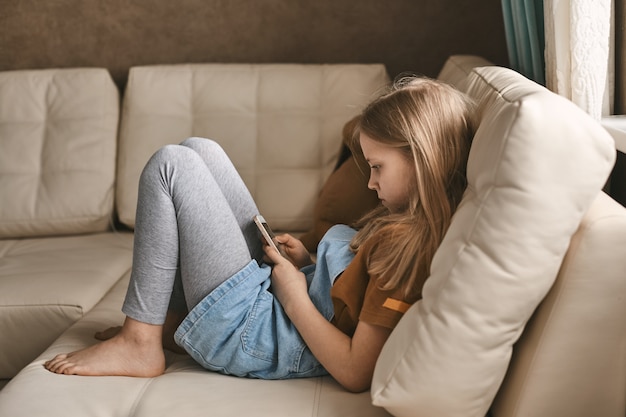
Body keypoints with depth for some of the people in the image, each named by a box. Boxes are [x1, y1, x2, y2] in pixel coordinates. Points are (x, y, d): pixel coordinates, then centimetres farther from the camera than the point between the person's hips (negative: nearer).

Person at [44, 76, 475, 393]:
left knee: (172, 165, -11)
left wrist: (294, 296, -17)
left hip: (252, 337, -10)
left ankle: (138, 344, -4)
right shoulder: (410, 221, 5)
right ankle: (173, 318, 11)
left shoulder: (405, 244, -24)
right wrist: (309, 265, 2)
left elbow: (357, 373, -27)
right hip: (268, 287, 10)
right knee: (199, 151, 10)